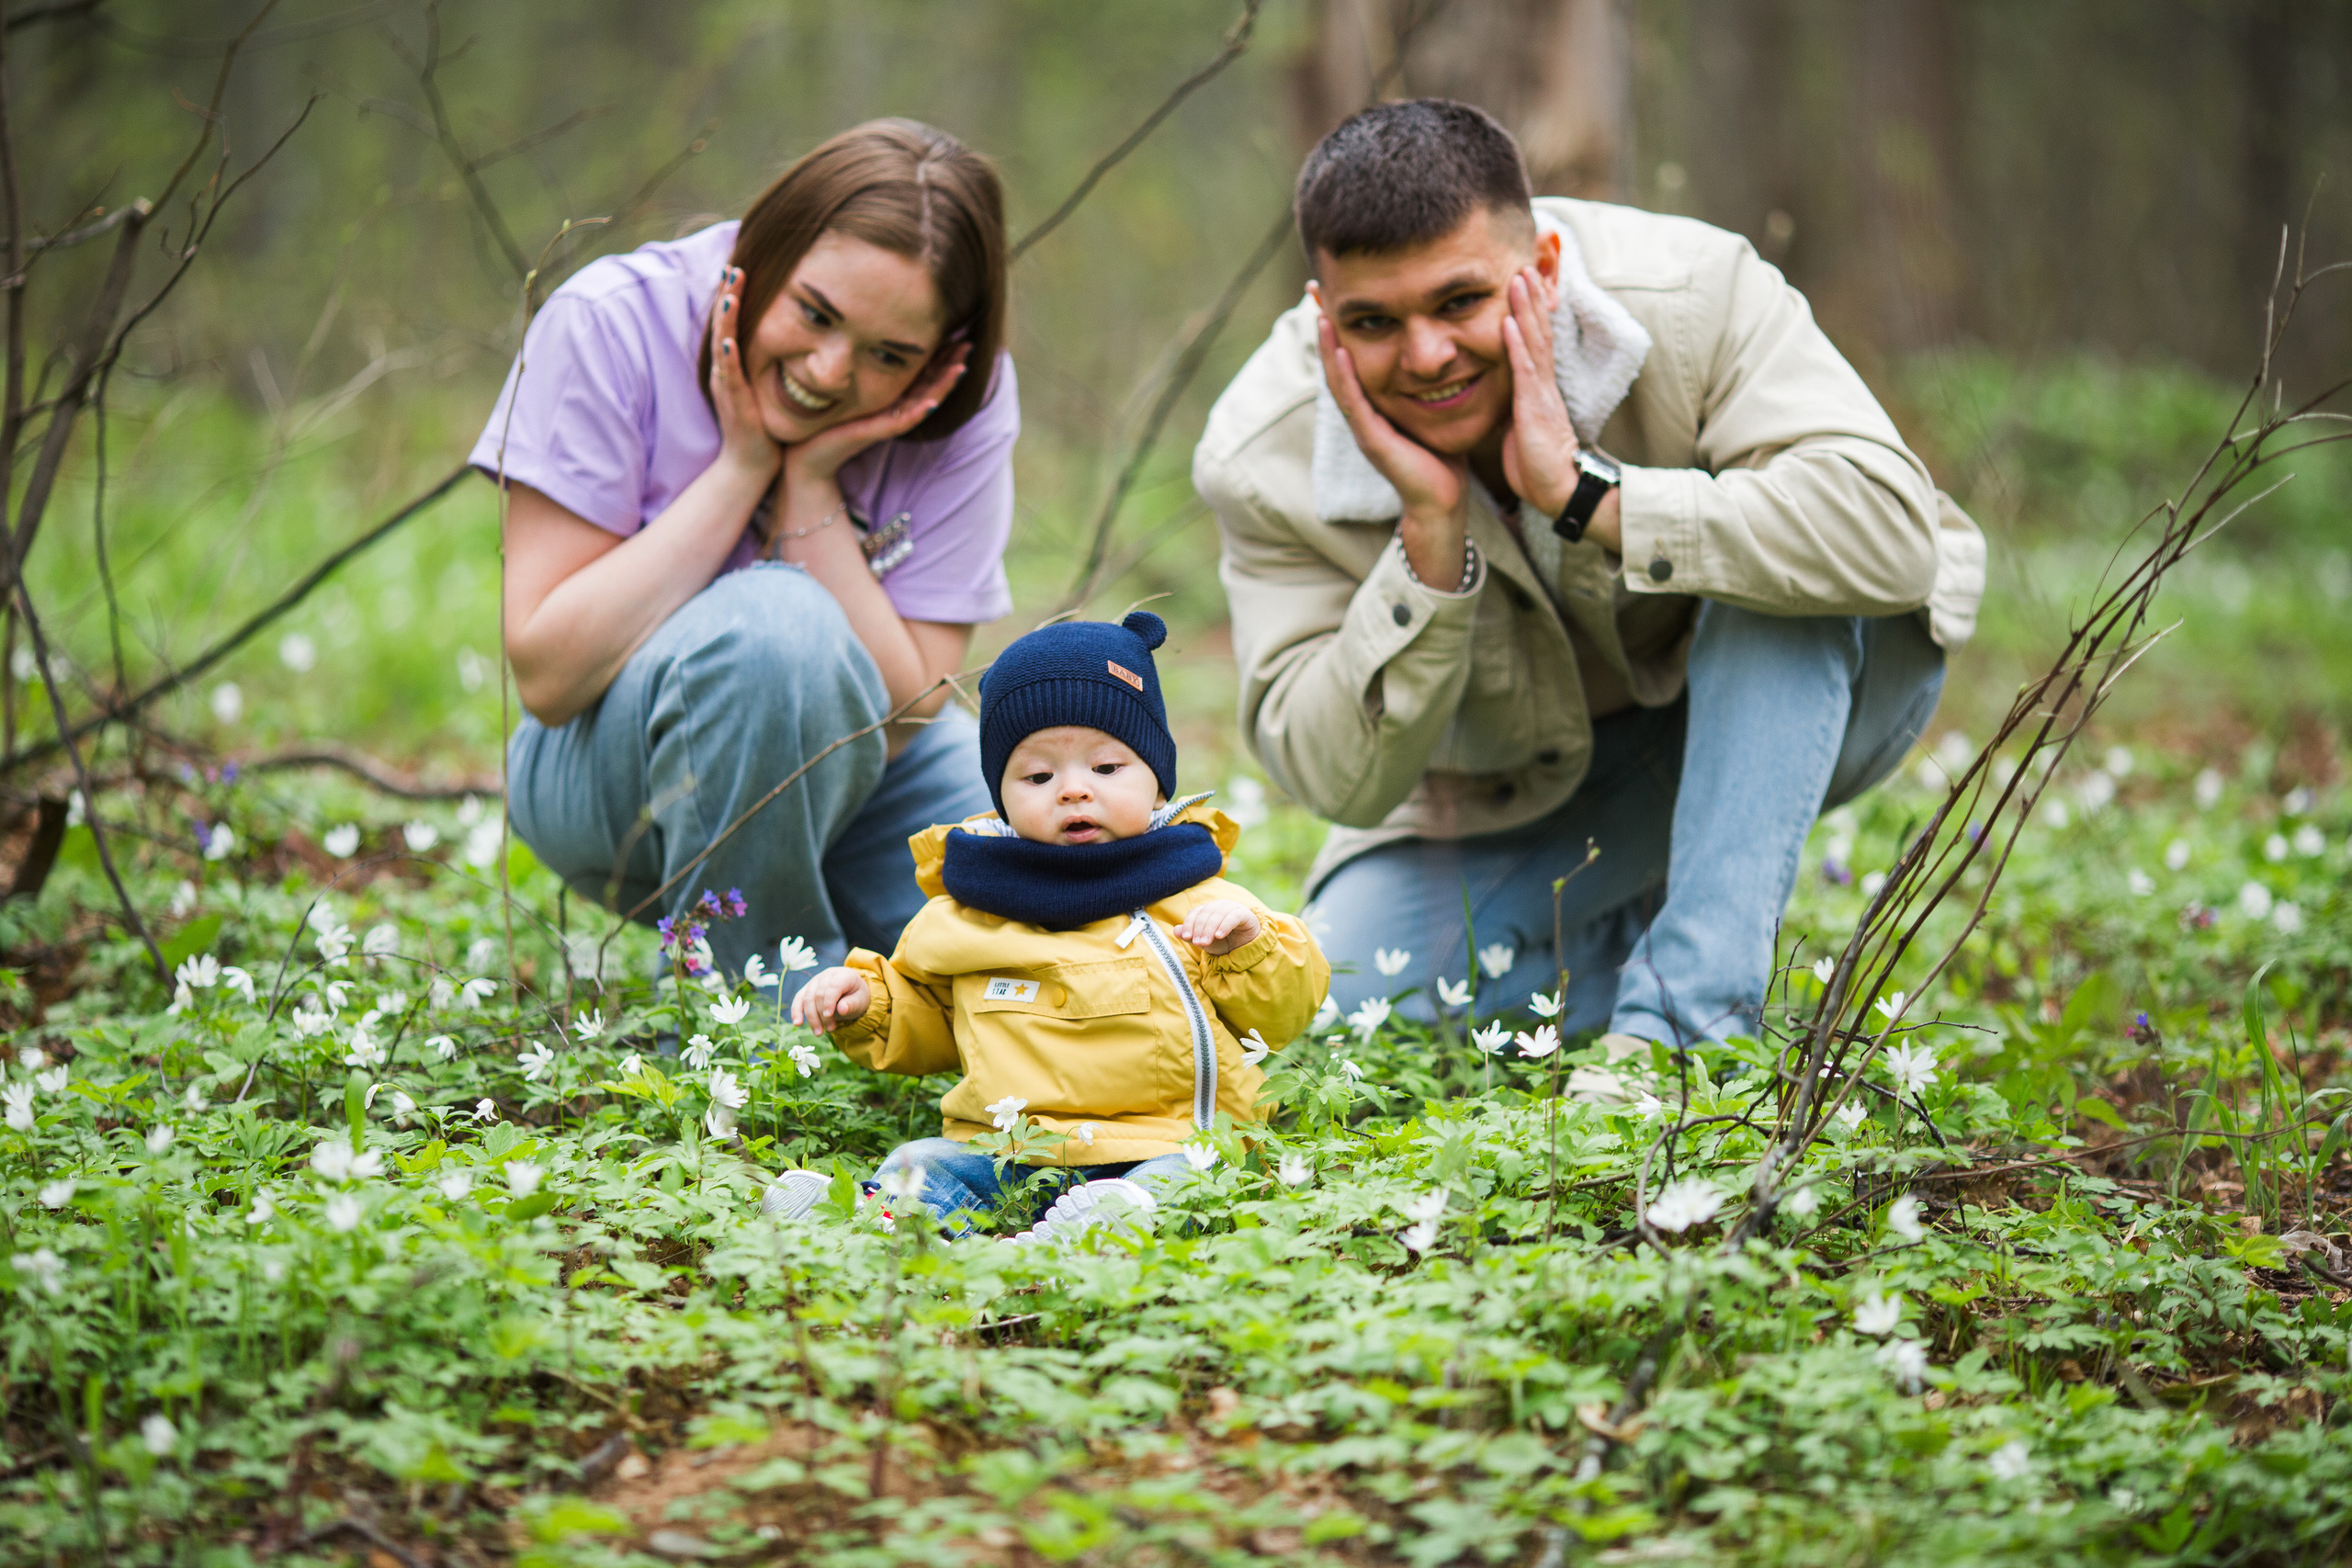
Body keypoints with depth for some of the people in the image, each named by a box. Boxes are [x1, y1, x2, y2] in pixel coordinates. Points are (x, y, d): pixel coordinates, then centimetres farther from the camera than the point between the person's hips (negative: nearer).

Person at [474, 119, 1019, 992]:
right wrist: (743, 464, -27)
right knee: (770, 623, -37)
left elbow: (895, 718, -19)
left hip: (858, 780, 4)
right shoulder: (612, 324, -20)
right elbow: (546, 674, -24)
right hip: (611, 766, -3)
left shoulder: (969, 400, -14)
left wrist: (810, 483, -26)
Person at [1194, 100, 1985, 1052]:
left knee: (1783, 584, -35)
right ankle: (1628, 940, 6)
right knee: (1336, 1008, -21)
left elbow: (1896, 529, -40)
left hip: (1789, 697, -1)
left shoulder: (1692, 296, -28)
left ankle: (1689, 1006, -30)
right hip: (1520, 792, 2)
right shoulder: (1260, 462, -23)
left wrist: (1586, 494, -43)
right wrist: (1431, 533, -36)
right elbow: (1341, 785, -23)